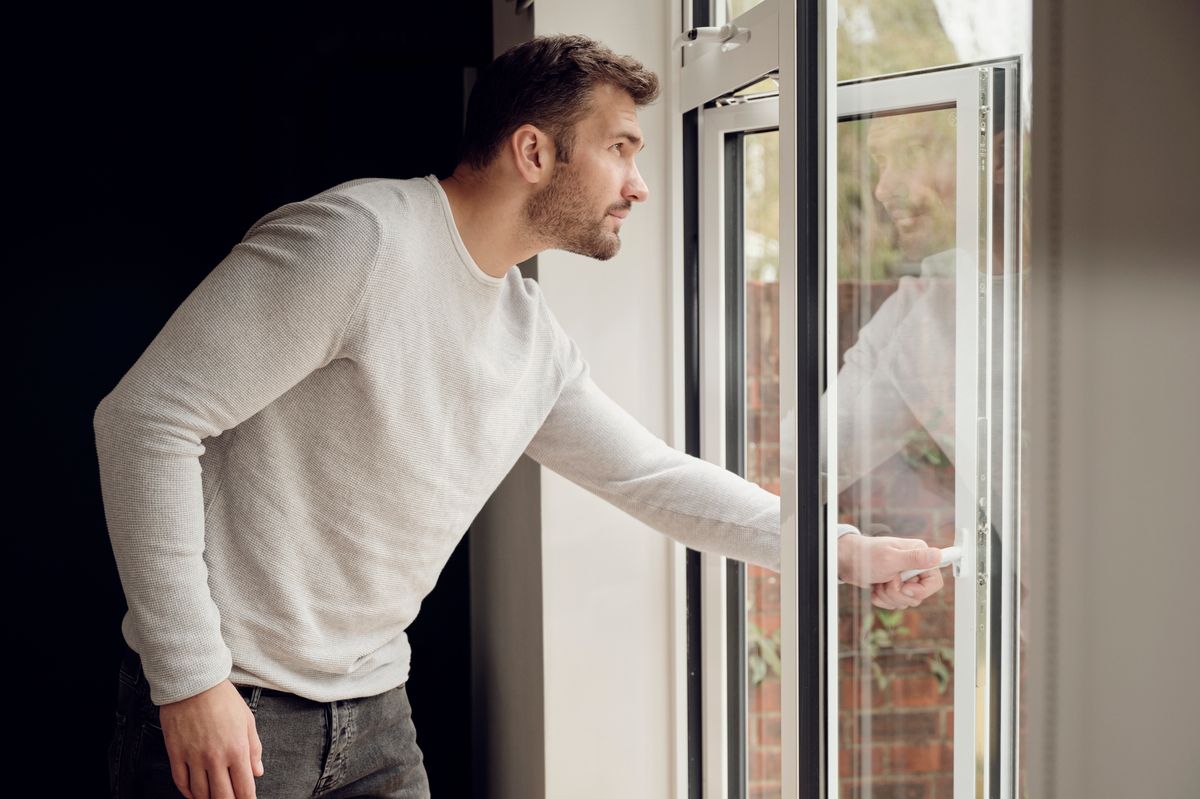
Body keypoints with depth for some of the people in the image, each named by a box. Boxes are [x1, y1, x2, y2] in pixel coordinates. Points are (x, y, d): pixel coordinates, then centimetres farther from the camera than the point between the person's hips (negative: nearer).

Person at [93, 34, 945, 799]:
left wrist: (847, 552, 20)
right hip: (224, 708, -7)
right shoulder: (356, 239, -18)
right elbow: (148, 418, -20)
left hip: (374, 713, 7)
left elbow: (656, 477, 19)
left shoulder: (536, 342, 7)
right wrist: (190, 676, -21)